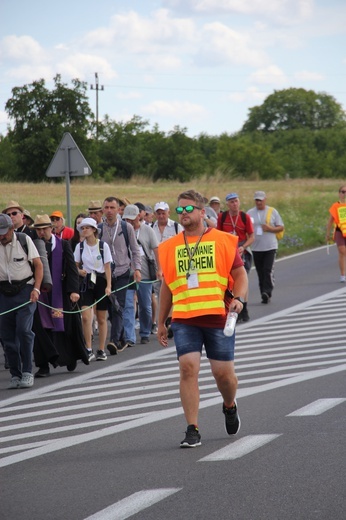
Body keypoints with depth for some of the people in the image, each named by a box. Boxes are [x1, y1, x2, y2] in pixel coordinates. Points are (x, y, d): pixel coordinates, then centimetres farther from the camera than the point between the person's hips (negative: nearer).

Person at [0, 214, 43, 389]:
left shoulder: (24, 240, -3)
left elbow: (38, 265, 1)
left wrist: (36, 289, -9)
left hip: (25, 290, -3)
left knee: (24, 330, -15)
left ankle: (27, 372, -8)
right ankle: (15, 374, 12)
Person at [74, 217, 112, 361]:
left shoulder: (103, 246, -2)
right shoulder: (80, 246, 4)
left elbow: (107, 267, -2)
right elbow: (75, 265, 10)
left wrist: (109, 286, -9)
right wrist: (79, 271, -13)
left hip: (101, 281, -1)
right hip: (87, 282, 1)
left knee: (101, 318, 4)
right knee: (85, 317, -13)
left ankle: (101, 350, 13)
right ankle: (89, 350, -7)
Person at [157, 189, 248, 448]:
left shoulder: (223, 241, 3)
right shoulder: (170, 247, 11)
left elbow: (240, 274, 5)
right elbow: (167, 286, 19)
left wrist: (238, 298, -15)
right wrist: (161, 322, 19)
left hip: (218, 317, -1)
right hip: (184, 320, 1)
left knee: (223, 372, 3)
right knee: (188, 368, -13)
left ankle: (230, 407, 37)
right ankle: (192, 430, -9)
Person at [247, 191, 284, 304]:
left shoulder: (273, 212, 5)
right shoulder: (250, 213, 9)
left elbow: (281, 227, 7)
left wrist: (270, 228, -12)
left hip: (270, 247, -2)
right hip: (256, 247, 2)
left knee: (268, 270, -15)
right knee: (260, 272, 4)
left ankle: (267, 292, -17)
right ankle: (265, 296, 10)